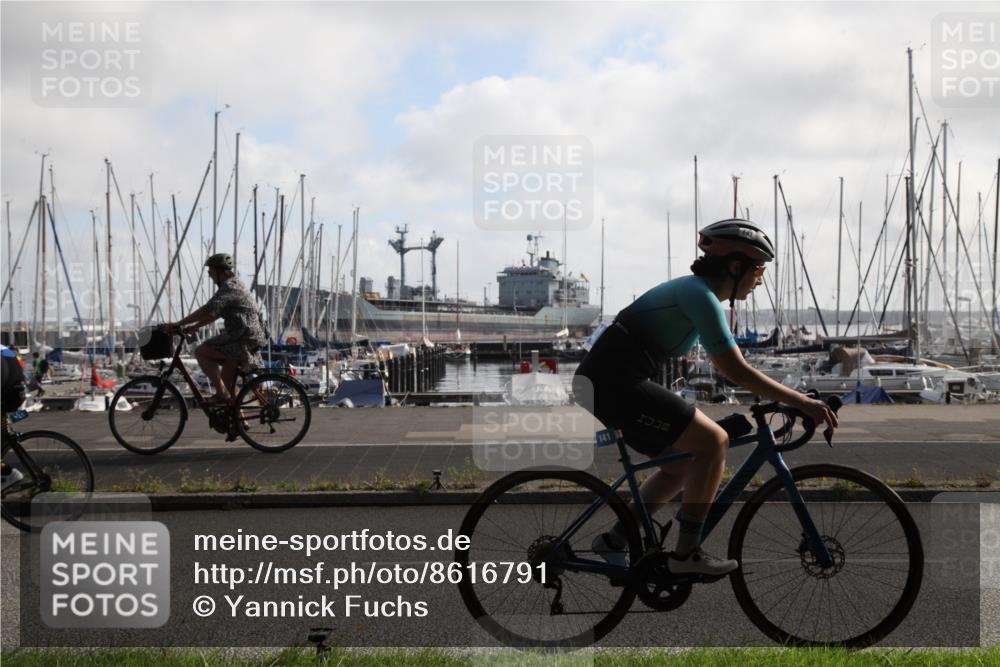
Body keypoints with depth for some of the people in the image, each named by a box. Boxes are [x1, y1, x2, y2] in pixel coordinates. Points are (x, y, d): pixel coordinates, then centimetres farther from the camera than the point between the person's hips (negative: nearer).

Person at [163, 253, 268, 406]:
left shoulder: (229, 287, -12)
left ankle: (222, 393, -12)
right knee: (227, 382, 14)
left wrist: (178, 324, -16)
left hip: (244, 340, -10)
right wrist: (192, 327, 18)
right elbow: (213, 313, 25)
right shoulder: (235, 286, 21)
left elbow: (208, 311, -21)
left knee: (201, 352, -11)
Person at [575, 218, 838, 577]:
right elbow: (738, 372, -16)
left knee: (684, 464, 17)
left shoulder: (692, 289, 18)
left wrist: (784, 399, 24)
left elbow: (730, 367, 25)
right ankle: (687, 553, -2)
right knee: (714, 441, -9)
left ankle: (614, 540, 19)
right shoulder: (701, 296, -13)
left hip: (601, 382, 10)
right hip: (617, 385, -10)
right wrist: (802, 402, -12)